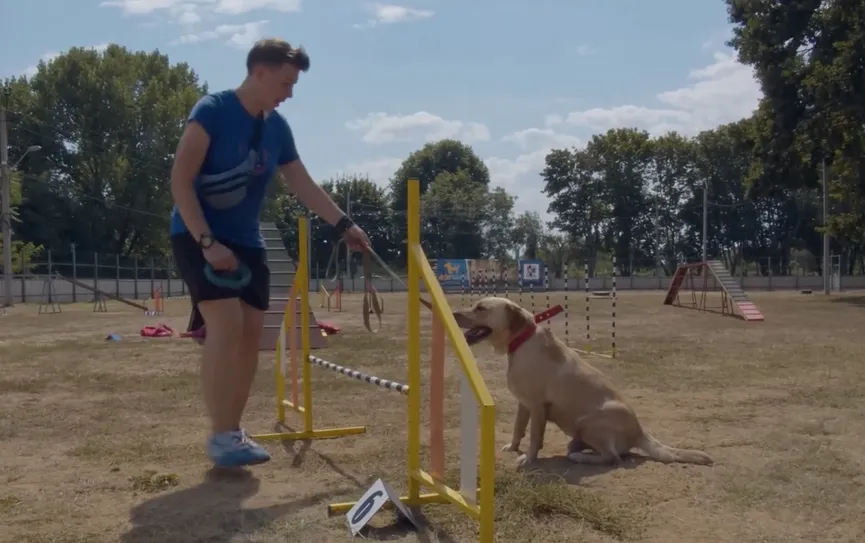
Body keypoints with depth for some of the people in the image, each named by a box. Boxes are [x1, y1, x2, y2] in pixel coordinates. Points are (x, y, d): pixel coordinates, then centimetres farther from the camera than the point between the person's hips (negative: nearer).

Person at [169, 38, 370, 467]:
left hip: (246, 240, 7)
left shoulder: (277, 128, 5)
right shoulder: (212, 111, -15)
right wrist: (207, 242, -24)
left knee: (251, 331, 2)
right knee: (226, 324, -20)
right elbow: (180, 180, -18)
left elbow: (303, 184, 13)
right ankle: (220, 436, -11)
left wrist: (344, 224, 6)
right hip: (198, 236, -7)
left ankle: (233, 430, 14)